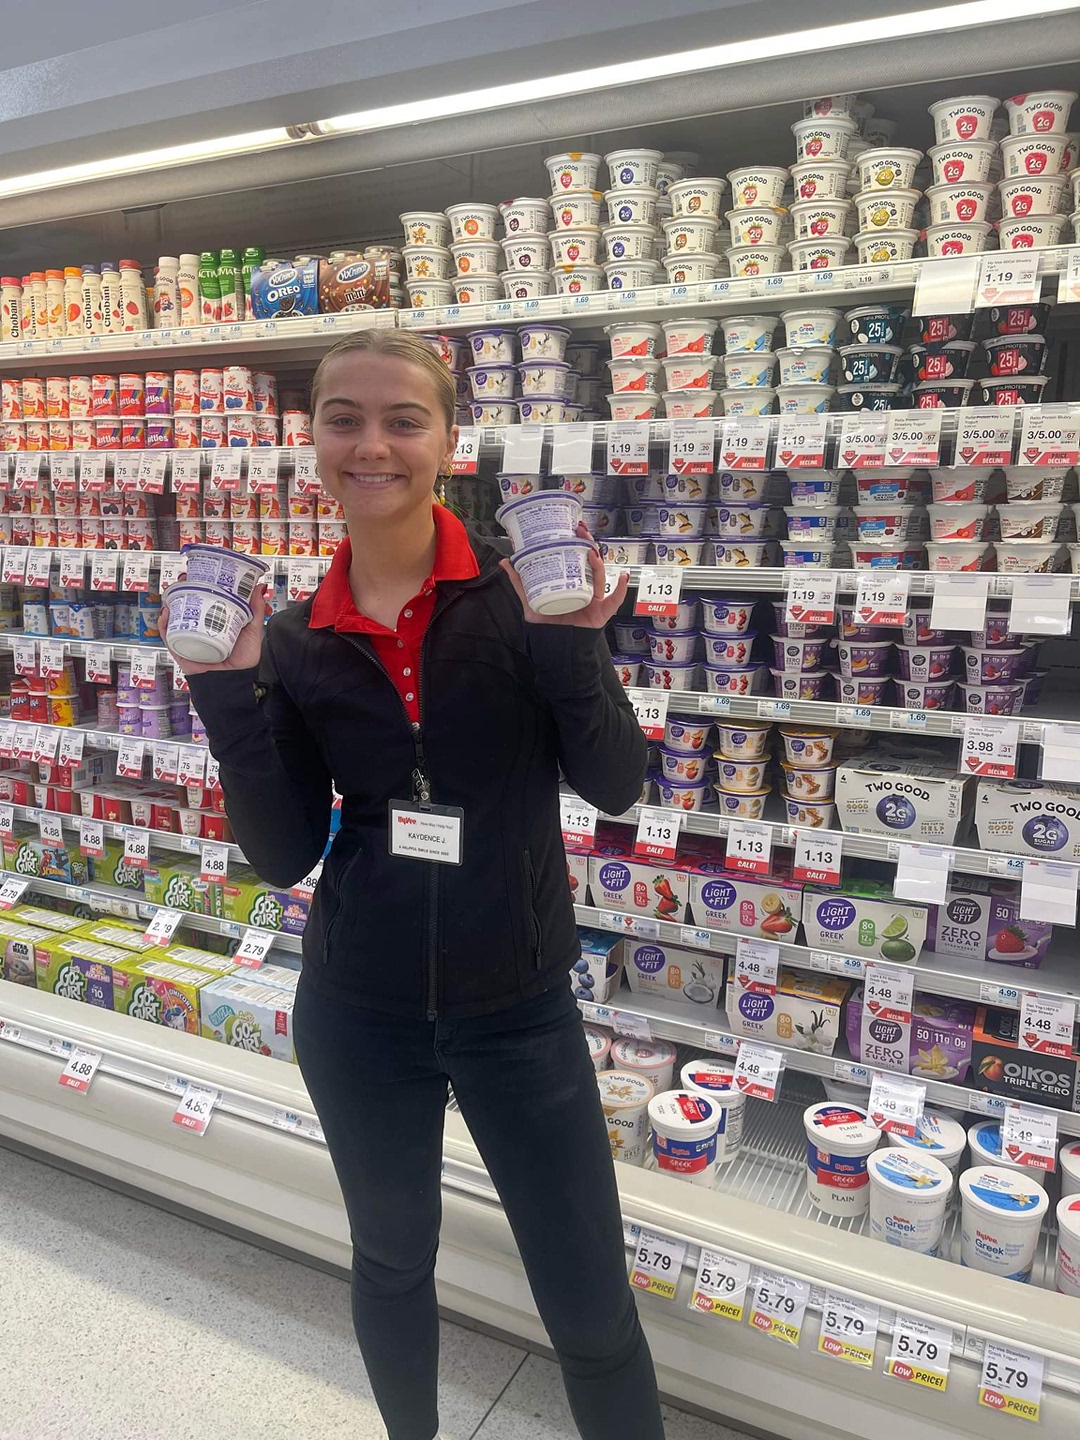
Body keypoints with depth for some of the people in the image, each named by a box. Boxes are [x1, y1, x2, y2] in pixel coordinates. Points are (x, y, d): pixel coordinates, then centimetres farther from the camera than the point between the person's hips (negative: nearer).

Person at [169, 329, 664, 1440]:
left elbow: (615, 786, -11)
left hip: (516, 1004, -2)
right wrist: (233, 694, -14)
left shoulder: (525, 590, -10)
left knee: (590, 1306, 10)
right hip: (358, 1011, 3)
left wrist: (572, 650, -27)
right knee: (391, 1259, 25)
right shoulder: (294, 640, -2)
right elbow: (282, 855, -4)